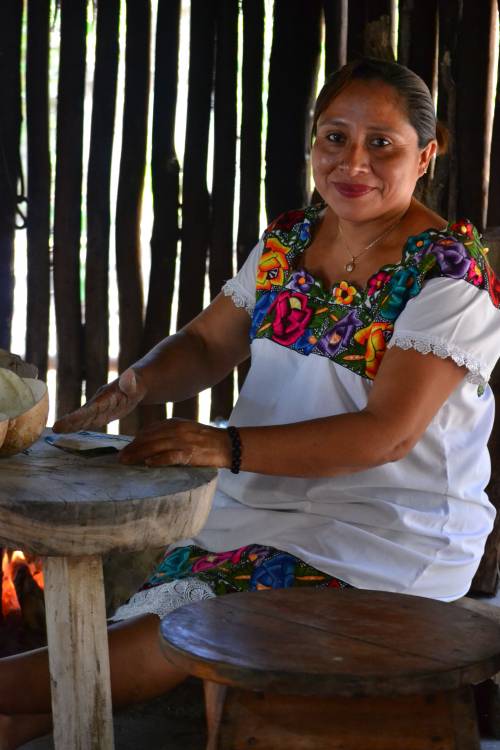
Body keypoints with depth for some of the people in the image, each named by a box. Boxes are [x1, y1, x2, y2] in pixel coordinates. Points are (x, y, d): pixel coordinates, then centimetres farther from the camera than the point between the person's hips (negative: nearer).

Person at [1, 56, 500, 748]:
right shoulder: (287, 241, 9)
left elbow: (388, 433, -20)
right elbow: (207, 345, 15)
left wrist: (229, 447, -29)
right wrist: (135, 386, -8)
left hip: (392, 540, -6)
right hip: (267, 509, 6)